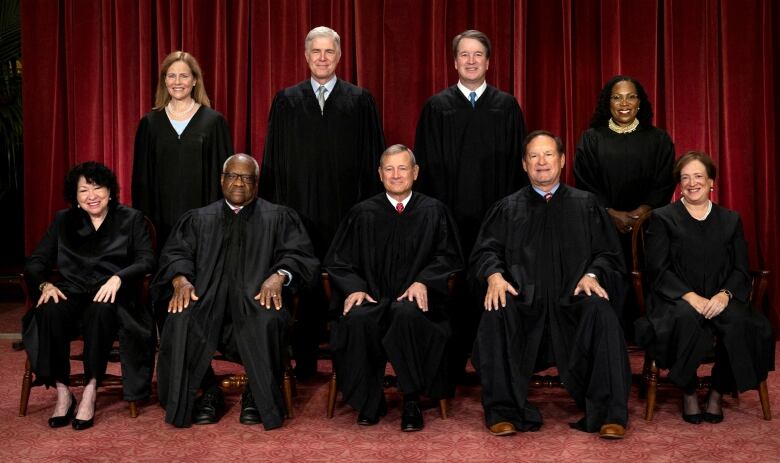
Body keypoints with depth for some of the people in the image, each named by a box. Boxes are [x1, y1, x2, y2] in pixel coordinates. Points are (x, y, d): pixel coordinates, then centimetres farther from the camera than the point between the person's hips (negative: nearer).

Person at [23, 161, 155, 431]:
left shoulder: (131, 219, 11)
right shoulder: (63, 221, 18)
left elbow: (146, 261, -2)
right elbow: (36, 262, 12)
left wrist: (118, 278, -21)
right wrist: (45, 284, -11)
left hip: (111, 297, -2)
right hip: (72, 293, 2)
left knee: (101, 310, -38)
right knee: (49, 311, -33)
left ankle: (90, 391, -29)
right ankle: (62, 392, -24)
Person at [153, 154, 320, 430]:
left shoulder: (279, 218, 17)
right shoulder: (199, 219, 23)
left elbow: (299, 254, 4)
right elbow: (175, 253, 12)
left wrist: (279, 275, -18)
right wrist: (180, 279, -12)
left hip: (257, 297, -2)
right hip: (206, 298, 2)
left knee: (267, 321, -36)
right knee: (181, 320, -31)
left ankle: (258, 396, -13)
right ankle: (209, 392, -9)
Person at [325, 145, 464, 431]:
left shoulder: (434, 212, 11)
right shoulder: (363, 214, 12)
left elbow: (448, 257, 7)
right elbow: (338, 260, 11)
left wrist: (423, 281, -12)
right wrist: (353, 288, -9)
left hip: (415, 298, -1)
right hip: (372, 297, 1)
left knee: (408, 315, -37)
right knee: (357, 320, -33)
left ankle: (412, 402, -21)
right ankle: (370, 400, -13)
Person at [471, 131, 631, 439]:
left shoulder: (585, 205, 17)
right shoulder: (507, 208, 18)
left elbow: (608, 254, 11)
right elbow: (485, 251, 8)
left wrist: (592, 275, -11)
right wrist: (494, 275, -14)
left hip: (573, 299, 0)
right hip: (523, 300, 0)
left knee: (600, 311, -32)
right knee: (496, 313, -32)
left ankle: (609, 414, -24)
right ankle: (503, 410, -22)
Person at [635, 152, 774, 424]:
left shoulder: (731, 220, 18)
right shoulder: (662, 218, 9)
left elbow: (741, 270, 9)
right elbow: (658, 270, -2)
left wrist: (724, 295, -13)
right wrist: (690, 296, -18)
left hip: (719, 299, 3)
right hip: (675, 299, -2)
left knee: (739, 321, -32)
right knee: (686, 318, -38)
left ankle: (717, 394, -11)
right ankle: (688, 394, -16)